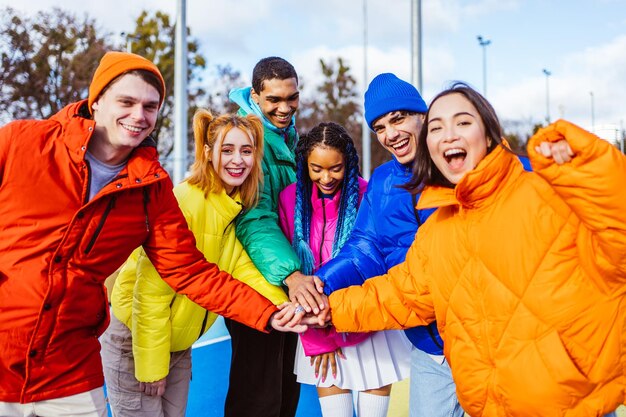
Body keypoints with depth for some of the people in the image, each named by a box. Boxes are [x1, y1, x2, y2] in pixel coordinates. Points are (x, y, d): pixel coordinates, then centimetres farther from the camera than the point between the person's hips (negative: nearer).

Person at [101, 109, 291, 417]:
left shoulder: (239, 207, -2)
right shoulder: (183, 202, -26)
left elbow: (242, 268, -12)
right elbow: (151, 292, -25)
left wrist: (286, 306, -27)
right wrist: (151, 365, -21)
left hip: (178, 342, 7)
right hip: (133, 337, -7)